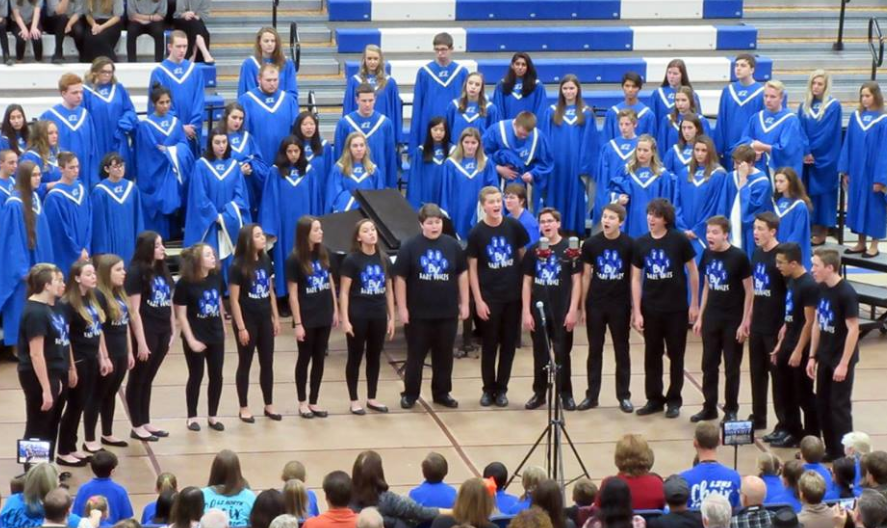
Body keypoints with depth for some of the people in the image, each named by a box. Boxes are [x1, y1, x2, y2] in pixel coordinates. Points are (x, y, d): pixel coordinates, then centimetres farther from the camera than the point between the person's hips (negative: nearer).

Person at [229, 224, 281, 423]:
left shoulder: (266, 261, 4)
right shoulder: (238, 266, -14)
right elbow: (234, 300, -13)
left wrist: (276, 318, 10)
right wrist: (241, 327, -16)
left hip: (265, 319, 6)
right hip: (247, 320, -6)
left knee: (267, 363, 11)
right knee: (245, 364, 4)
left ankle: (269, 405, 21)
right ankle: (244, 408, 14)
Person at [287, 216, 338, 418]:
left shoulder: (323, 253, 2)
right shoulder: (295, 259, -13)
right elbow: (293, 293, -12)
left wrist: (335, 310, 10)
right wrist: (298, 323, -14)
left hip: (324, 316, 5)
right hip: (306, 318, -5)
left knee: (319, 359, 10)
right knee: (305, 359, 7)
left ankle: (313, 402, 19)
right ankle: (302, 403, 17)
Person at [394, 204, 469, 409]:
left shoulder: (452, 245, 3)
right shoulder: (409, 246, -7)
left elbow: (462, 274, 10)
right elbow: (400, 278, -5)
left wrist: (464, 303, 7)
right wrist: (402, 308, -9)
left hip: (447, 312, 3)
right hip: (418, 313, -3)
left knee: (444, 355, 11)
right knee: (415, 355, 5)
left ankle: (442, 393, 22)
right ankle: (410, 394, 15)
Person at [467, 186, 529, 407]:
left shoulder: (514, 226, -2)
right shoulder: (476, 233, -6)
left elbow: (523, 257, 8)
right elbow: (472, 269, -3)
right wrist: (478, 300, -8)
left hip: (513, 295, 2)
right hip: (489, 297, -2)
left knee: (509, 343, 7)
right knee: (490, 344, 6)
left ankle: (502, 389, 18)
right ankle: (488, 389, 17)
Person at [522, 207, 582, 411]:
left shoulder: (569, 249, -3)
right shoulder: (534, 250, 4)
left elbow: (576, 281, -3)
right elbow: (527, 282, 7)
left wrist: (573, 310, -9)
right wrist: (526, 311, 0)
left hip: (562, 311, -2)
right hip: (538, 310, 2)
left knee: (562, 353, 5)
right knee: (540, 354, 10)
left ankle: (565, 393, 14)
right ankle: (539, 393, 19)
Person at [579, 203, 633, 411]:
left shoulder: (629, 245, -6)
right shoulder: (591, 244, -2)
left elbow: (634, 277, 0)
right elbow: (586, 276, 4)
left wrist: (635, 308, -2)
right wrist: (582, 306, 3)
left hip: (620, 306, -1)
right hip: (595, 305, 1)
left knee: (622, 351, 7)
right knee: (595, 350, 8)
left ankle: (624, 396, 14)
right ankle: (592, 395, 15)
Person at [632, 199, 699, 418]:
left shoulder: (680, 240, -8)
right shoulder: (640, 244, 0)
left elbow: (693, 271, 0)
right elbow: (636, 279, 3)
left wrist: (694, 304, -1)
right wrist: (636, 312, -2)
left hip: (676, 309, -3)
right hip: (650, 309, 3)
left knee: (676, 355, 7)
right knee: (652, 355, 9)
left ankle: (674, 400, 17)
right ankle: (654, 399, 20)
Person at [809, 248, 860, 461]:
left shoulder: (846, 293, -20)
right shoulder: (821, 289, 2)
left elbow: (853, 329, -19)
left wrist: (844, 364, -20)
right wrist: (812, 356, 9)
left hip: (841, 359, -7)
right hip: (825, 357, 7)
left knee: (839, 406, -1)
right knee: (822, 404, 12)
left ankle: (844, 455, 8)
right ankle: (831, 450, 24)